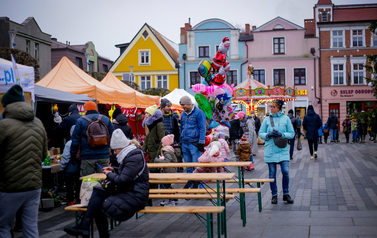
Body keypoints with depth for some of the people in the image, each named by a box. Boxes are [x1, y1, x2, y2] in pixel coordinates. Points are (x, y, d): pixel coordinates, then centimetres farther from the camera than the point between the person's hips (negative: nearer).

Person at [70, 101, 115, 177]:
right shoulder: (106, 119, 9)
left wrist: (73, 156, 8)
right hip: (104, 157, 3)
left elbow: (75, 141, -1)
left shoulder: (80, 121, 0)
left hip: (87, 158, -3)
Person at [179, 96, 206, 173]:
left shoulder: (199, 113, -5)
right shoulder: (183, 114, 16)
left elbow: (202, 128, -9)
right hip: (185, 144, 7)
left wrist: (201, 143, -14)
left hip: (195, 144, -6)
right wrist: (180, 142, 18)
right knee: (188, 167, 10)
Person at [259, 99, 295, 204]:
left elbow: (292, 134, 4)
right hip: (270, 150, 1)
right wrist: (268, 135, -12)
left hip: (283, 150, -1)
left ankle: (286, 194, 11)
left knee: (285, 172, -6)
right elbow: (260, 133, 8)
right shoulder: (267, 119, 6)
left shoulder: (286, 119, 4)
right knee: (272, 174, 4)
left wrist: (281, 134, -12)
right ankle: (274, 195, 17)